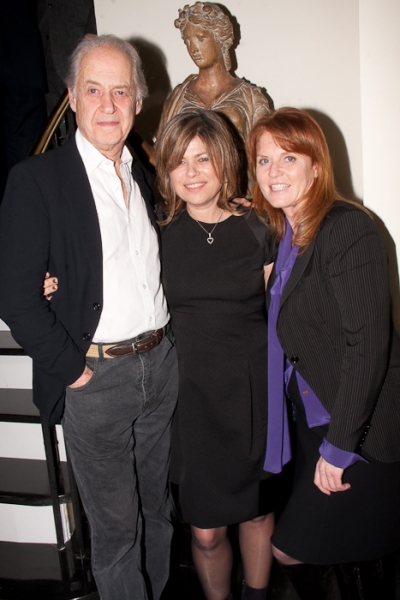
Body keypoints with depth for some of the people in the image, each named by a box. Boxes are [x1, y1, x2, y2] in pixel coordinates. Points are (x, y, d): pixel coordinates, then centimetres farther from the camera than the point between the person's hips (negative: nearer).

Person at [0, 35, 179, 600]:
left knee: (156, 508, 21)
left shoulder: (146, 174, 7)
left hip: (161, 362, 6)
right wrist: (71, 367, -13)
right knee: (115, 527, 10)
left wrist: (165, 339, 5)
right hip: (95, 375, -5)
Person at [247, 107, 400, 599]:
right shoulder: (283, 235, 7)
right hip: (313, 420, 7)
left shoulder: (348, 230, -18)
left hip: (360, 428, -7)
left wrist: (339, 446, -19)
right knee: (351, 549, 18)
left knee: (293, 548, -1)